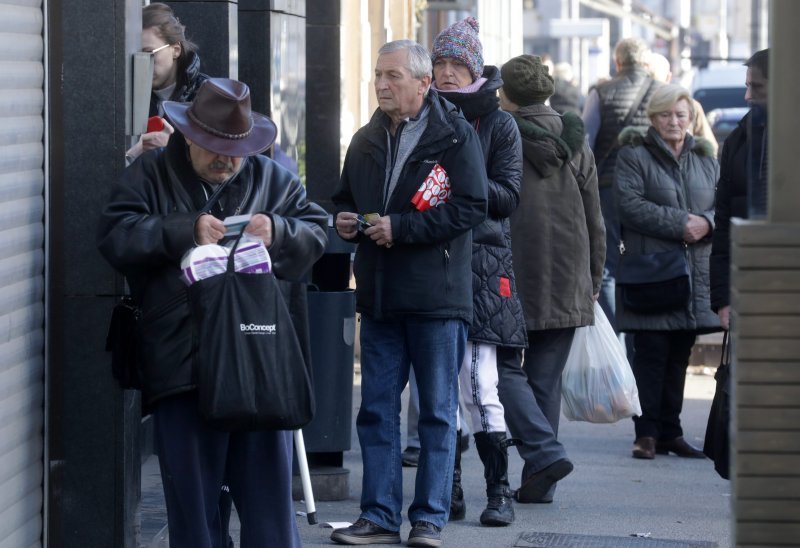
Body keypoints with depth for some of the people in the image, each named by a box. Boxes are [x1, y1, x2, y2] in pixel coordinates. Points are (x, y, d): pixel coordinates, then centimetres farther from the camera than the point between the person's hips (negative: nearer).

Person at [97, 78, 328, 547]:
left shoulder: (272, 179, 15)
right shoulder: (151, 175, 6)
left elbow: (317, 231, 13)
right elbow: (115, 235, -6)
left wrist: (278, 232, -8)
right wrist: (187, 231, -15)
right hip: (181, 363, -2)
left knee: (269, 491, 3)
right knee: (194, 495, 3)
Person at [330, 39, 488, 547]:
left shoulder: (455, 136, -7)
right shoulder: (366, 141, 13)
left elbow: (471, 207, -15)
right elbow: (346, 197, 27)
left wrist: (400, 228, -19)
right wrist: (345, 219, 3)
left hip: (437, 295, -6)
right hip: (379, 295, 6)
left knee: (438, 411, 3)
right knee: (376, 409, 7)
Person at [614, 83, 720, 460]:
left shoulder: (705, 160, 17)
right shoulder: (634, 156, 0)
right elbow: (631, 205, -12)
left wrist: (707, 223, -10)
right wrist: (680, 223, -17)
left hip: (695, 275, 5)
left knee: (679, 355, 9)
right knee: (651, 353, -7)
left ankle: (671, 432, 15)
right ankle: (647, 433, -3)